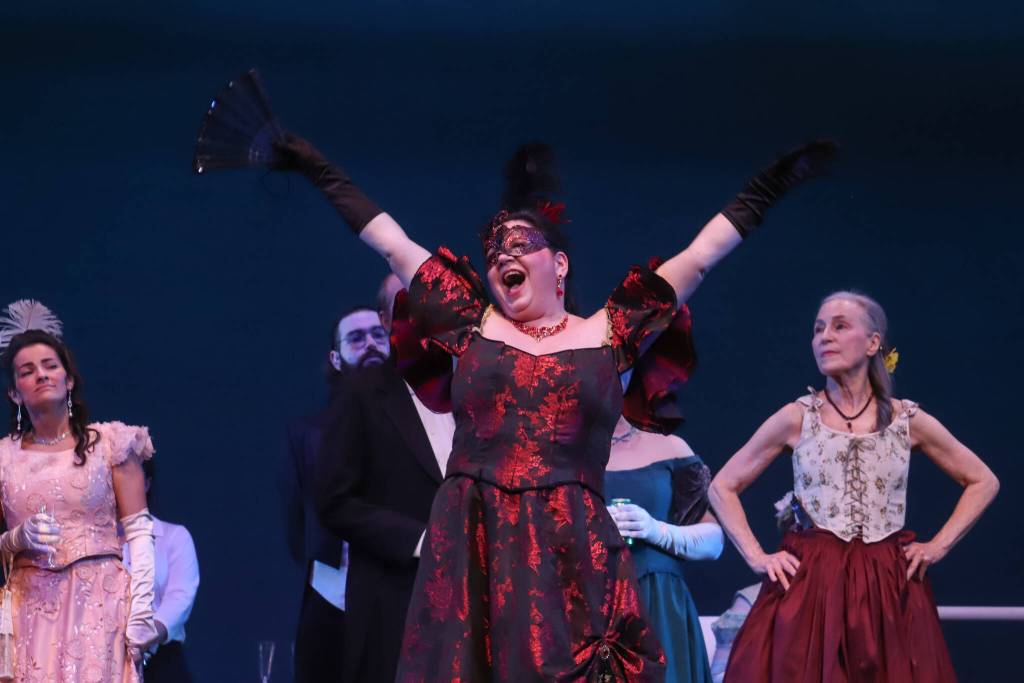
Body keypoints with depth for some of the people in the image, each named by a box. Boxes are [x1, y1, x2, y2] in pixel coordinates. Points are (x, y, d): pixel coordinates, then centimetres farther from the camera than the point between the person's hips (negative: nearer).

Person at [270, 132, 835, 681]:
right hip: (472, 551, 1)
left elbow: (700, 257, 12)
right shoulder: (474, 326, 12)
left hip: (574, 556, -1)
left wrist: (771, 186, 12)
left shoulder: (607, 335, 10)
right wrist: (319, 170, 19)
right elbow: (394, 246, 16)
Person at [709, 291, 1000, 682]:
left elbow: (983, 482, 15)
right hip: (809, 587, -1)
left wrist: (939, 545, 6)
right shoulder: (797, 418, 3)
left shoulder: (908, 420, 5)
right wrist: (757, 557, 0)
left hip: (890, 590, 1)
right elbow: (722, 487, 9)